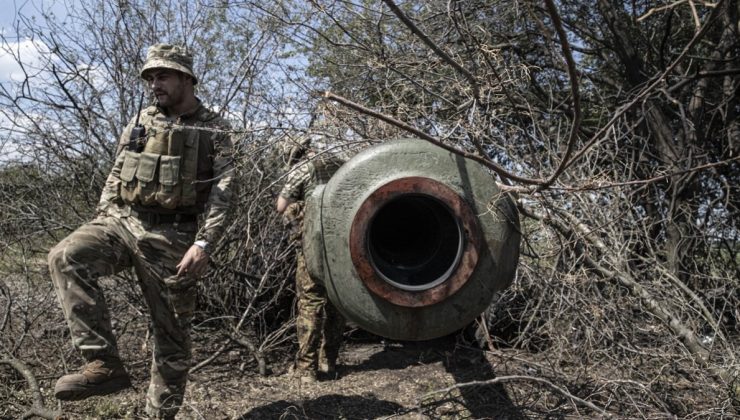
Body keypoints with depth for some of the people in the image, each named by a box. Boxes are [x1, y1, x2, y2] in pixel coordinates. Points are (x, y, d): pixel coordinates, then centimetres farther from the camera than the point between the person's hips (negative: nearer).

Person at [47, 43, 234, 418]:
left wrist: (203, 243, -20)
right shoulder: (140, 122, 12)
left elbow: (221, 192, -8)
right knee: (67, 257, -26)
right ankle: (103, 363, -23)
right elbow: (115, 176, 17)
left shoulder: (213, 130, -1)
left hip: (172, 237, -3)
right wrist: (100, 222, 4)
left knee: (172, 331, 3)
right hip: (123, 221, 4)